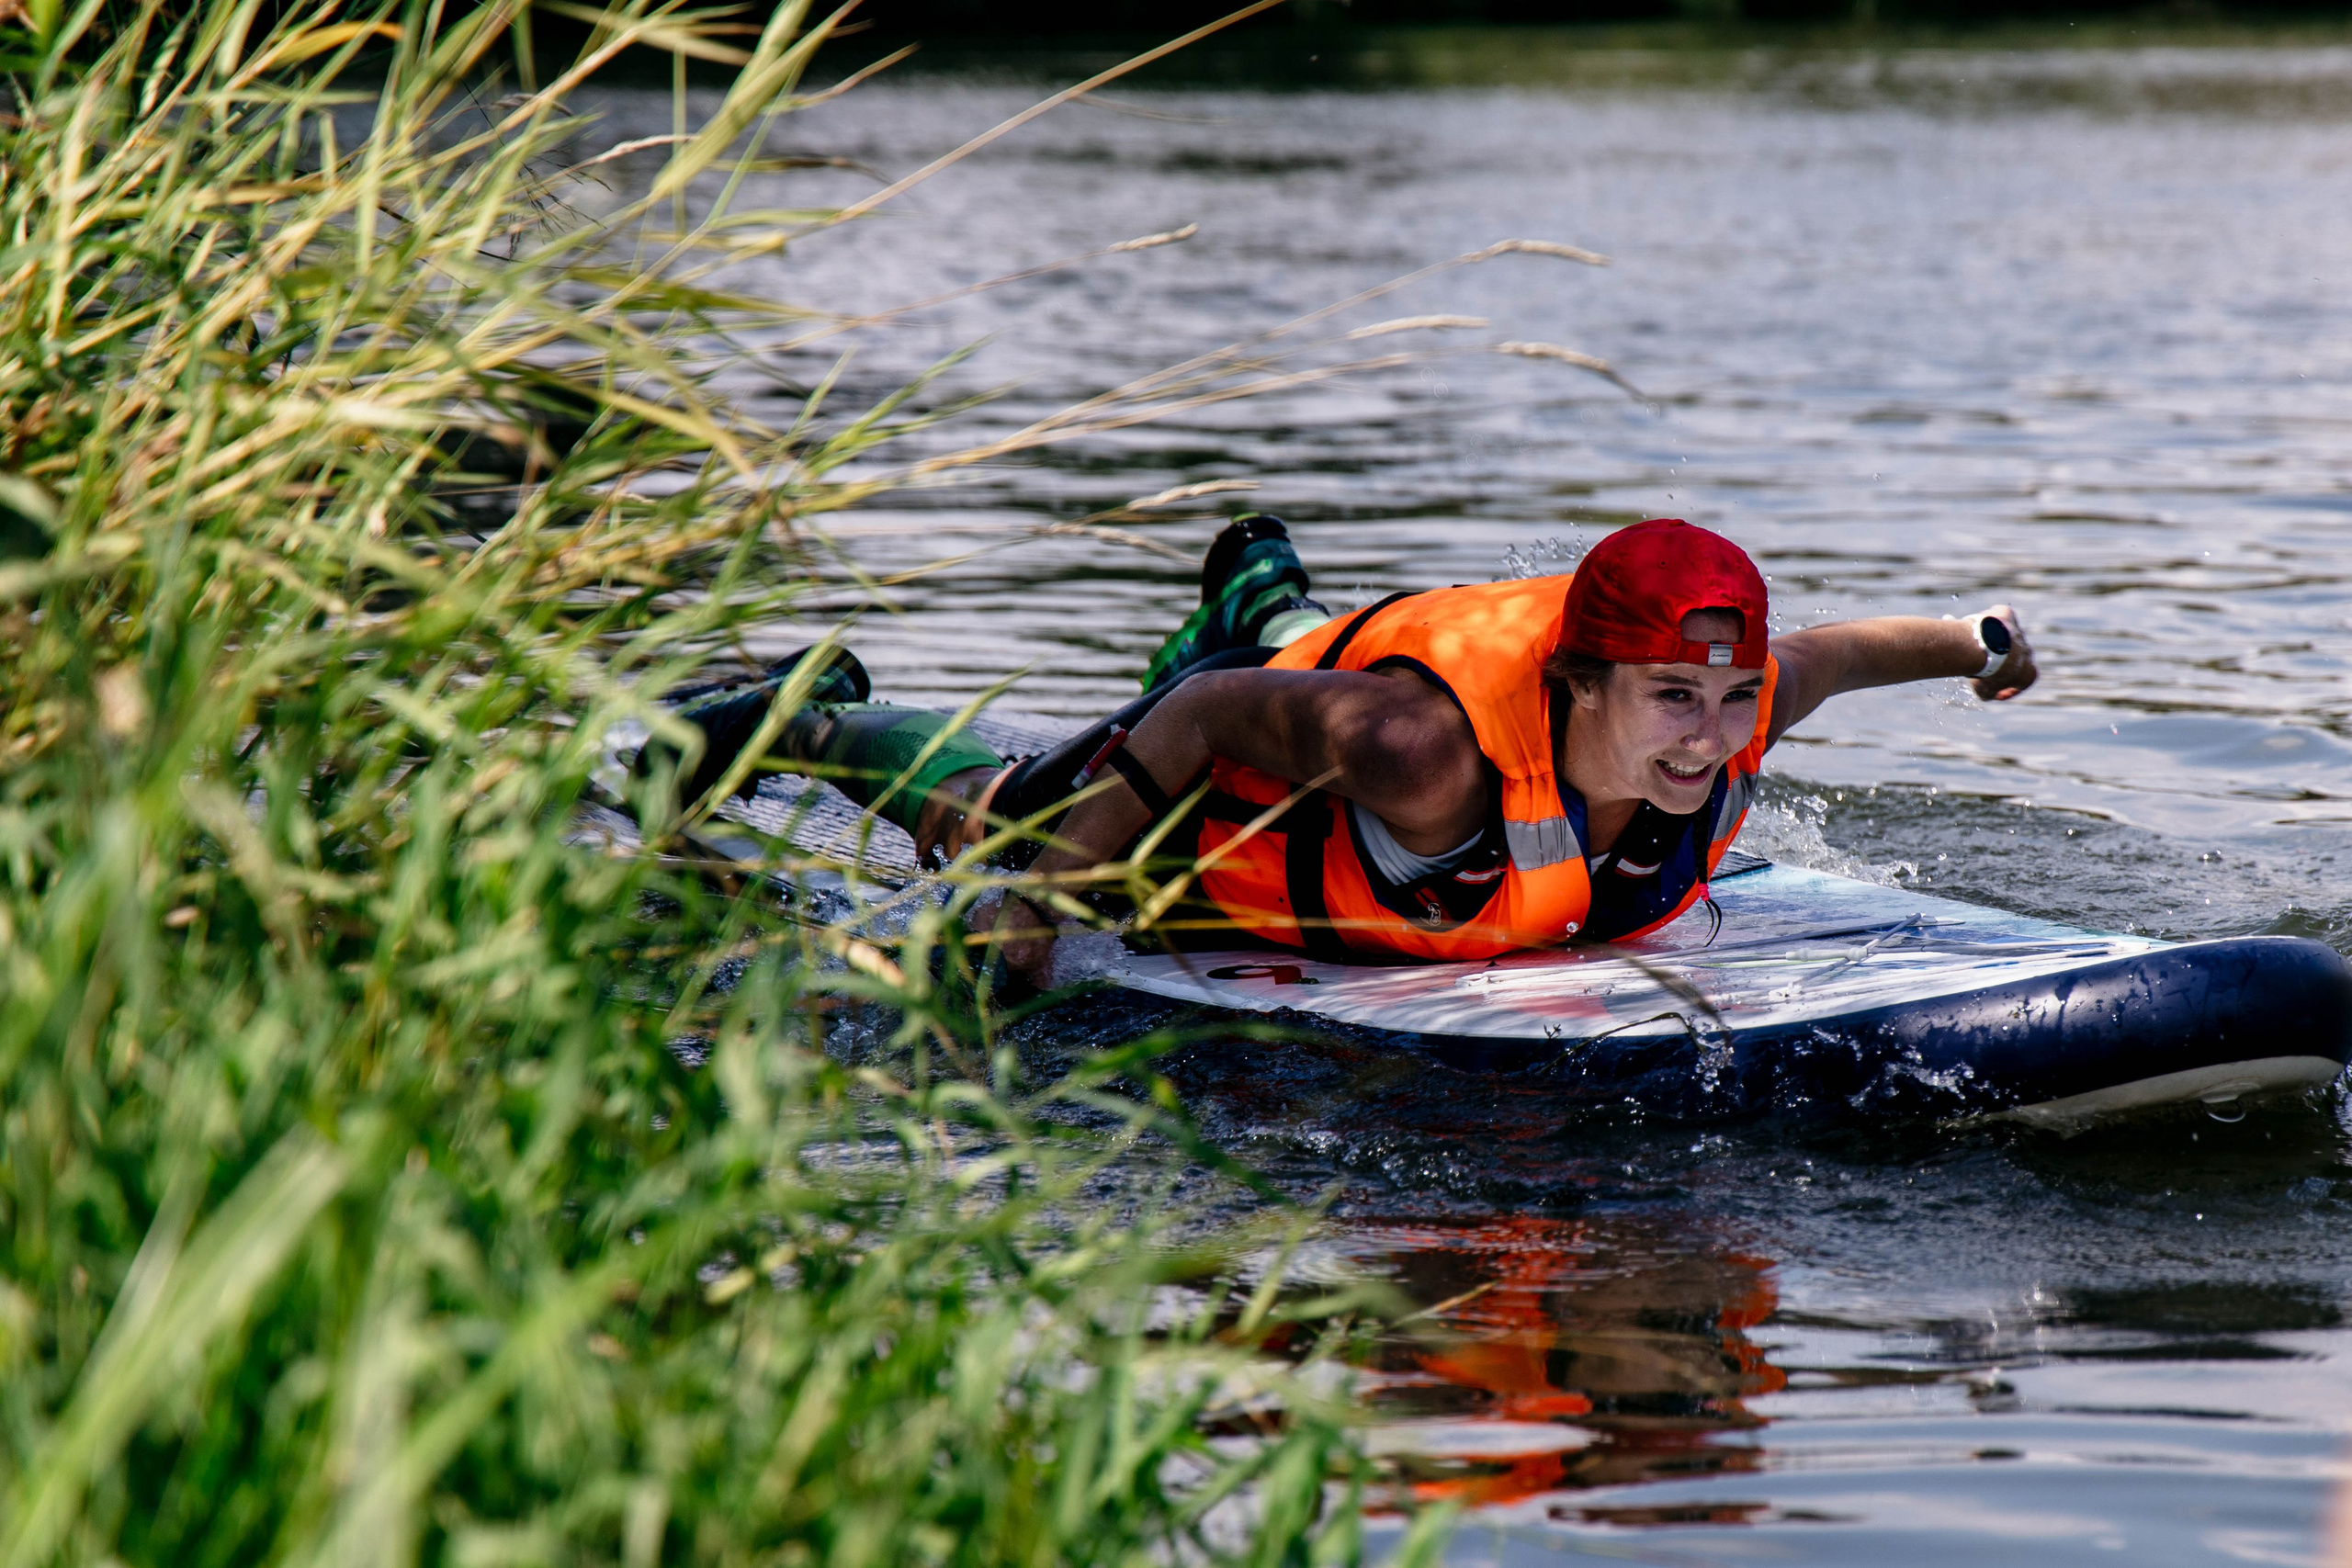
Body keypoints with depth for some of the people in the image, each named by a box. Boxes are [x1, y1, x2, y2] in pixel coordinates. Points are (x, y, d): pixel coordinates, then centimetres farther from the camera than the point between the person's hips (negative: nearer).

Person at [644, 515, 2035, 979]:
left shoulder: (1745, 703, -35)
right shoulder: (1432, 748, -50)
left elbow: (1828, 651, -11)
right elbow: (1225, 716, -35)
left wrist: (1973, 641, 3)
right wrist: (1045, 896, -33)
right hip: (1223, 812, -4)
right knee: (991, 821, 28)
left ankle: (1263, 597, 73)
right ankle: (814, 717, 55)